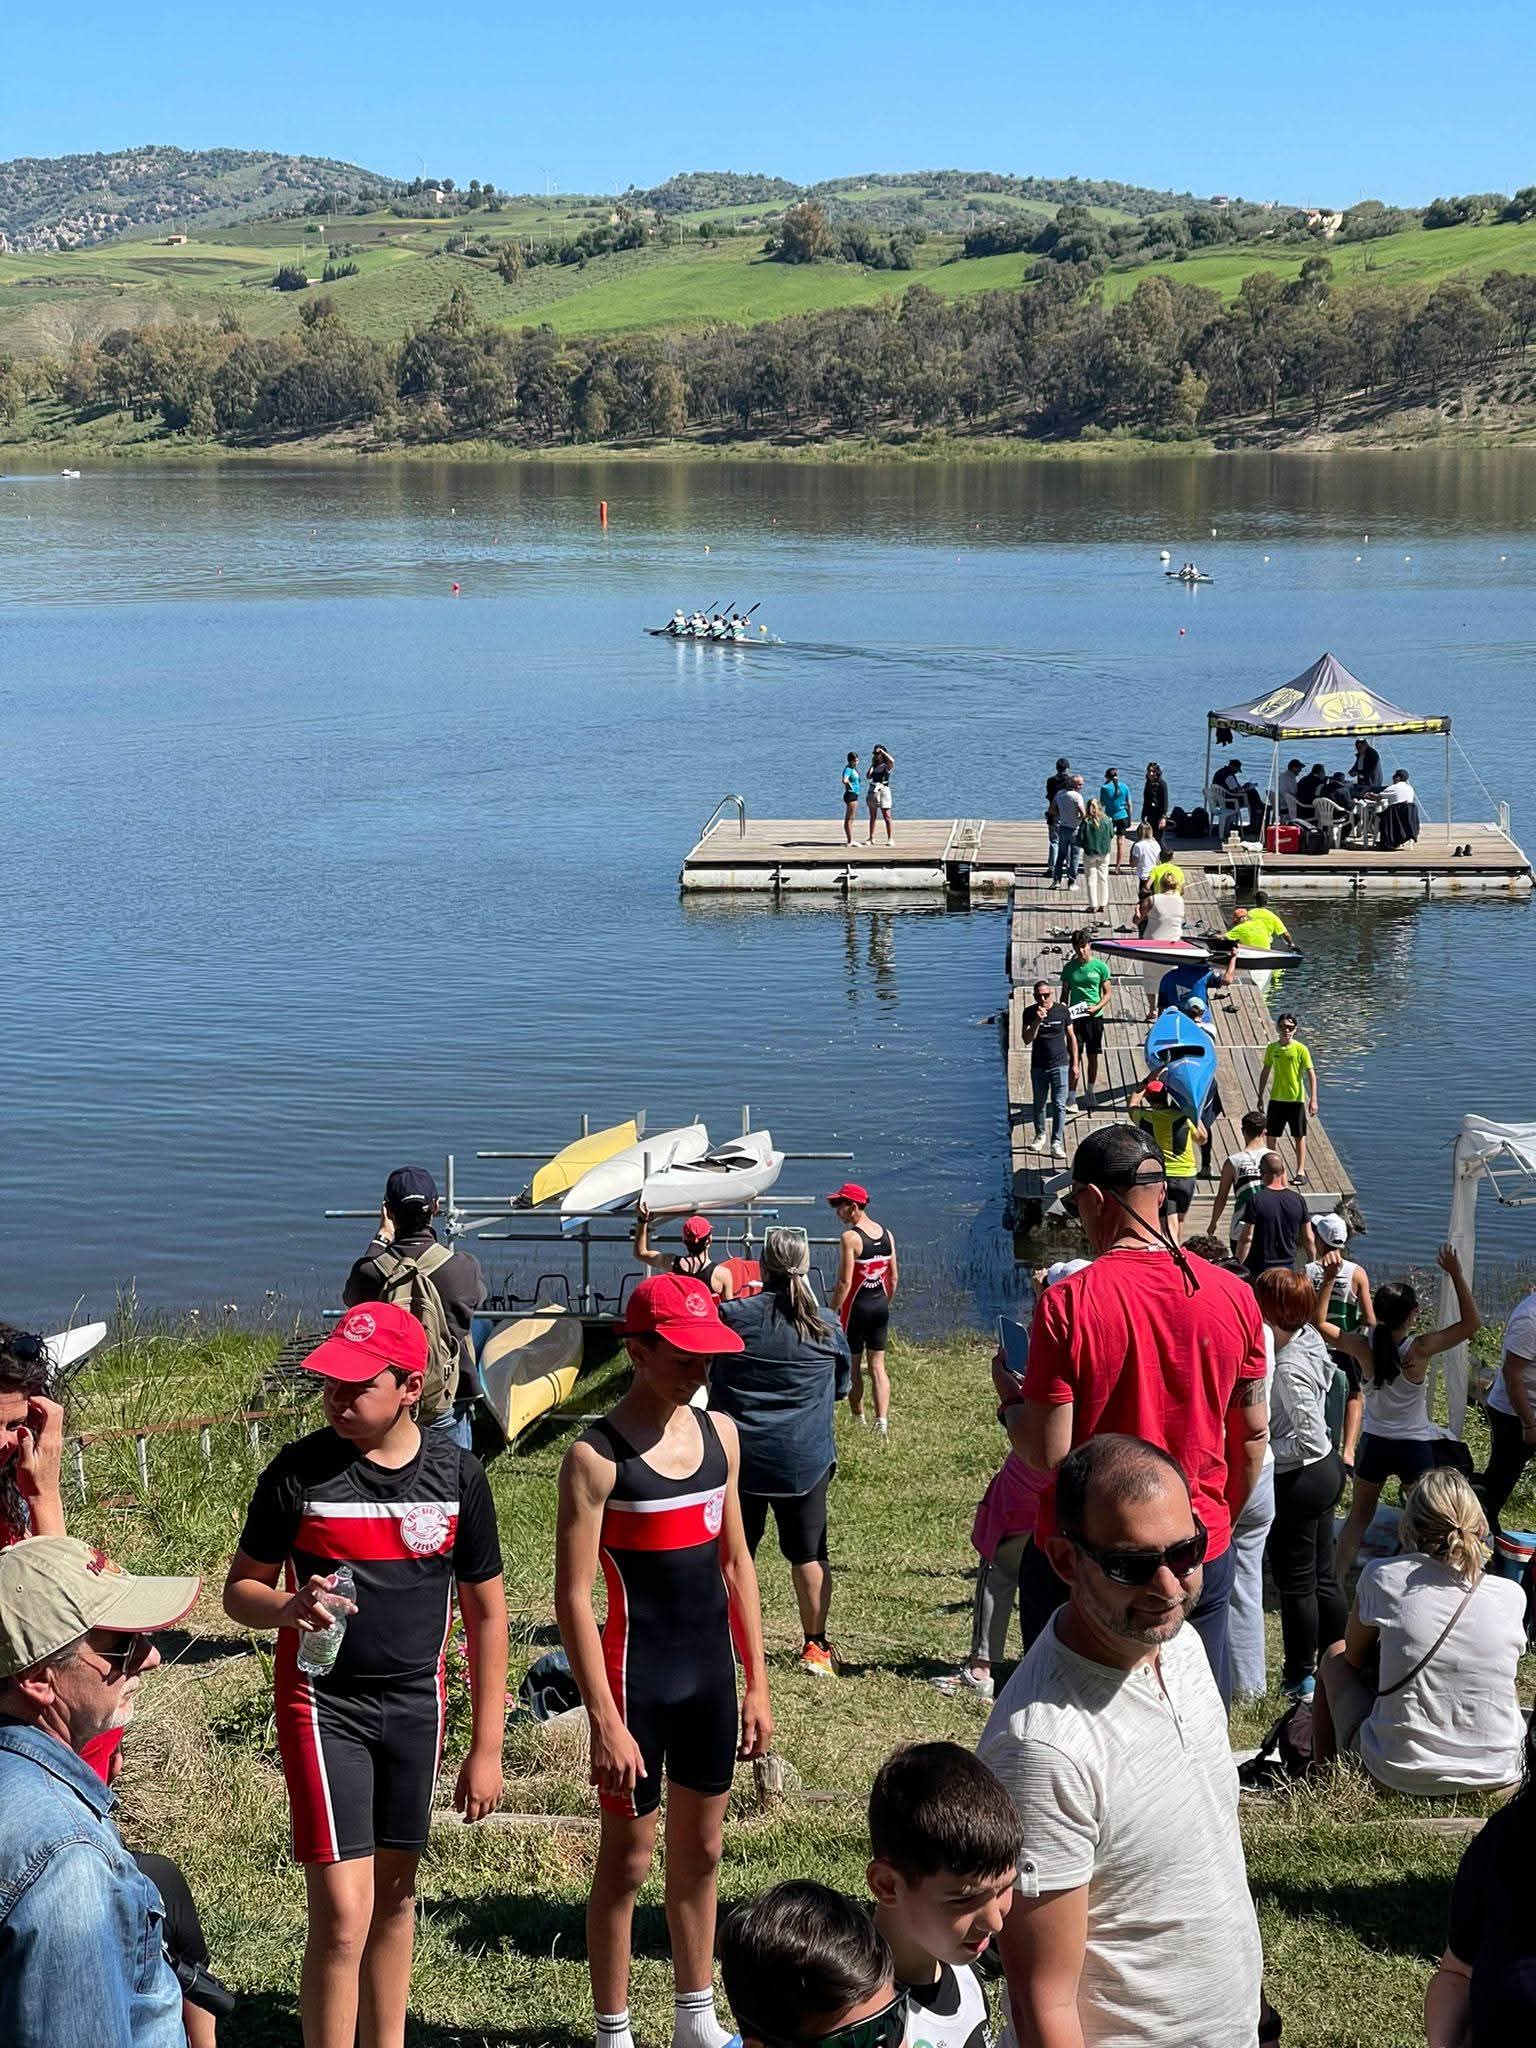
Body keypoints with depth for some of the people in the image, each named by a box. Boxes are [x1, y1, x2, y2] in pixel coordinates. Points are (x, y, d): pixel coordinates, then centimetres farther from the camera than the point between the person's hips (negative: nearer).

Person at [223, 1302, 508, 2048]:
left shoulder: (456, 1475, -6)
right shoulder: (297, 1472, -12)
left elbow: (485, 1612, 2)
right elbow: (241, 1588, -1)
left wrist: (486, 1748, 2)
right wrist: (288, 1608, -25)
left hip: (417, 1706, 3)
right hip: (324, 1706, -3)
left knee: (396, 1892, 16)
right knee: (343, 1913, -10)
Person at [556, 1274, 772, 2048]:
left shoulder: (720, 1432, 2)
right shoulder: (598, 1456, -16)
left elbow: (735, 1562, 10)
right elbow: (573, 1597, -16)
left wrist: (756, 1684, 10)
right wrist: (605, 1721, -18)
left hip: (711, 1673, 6)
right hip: (637, 1680, -6)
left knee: (699, 1852, 18)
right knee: (627, 1861, 8)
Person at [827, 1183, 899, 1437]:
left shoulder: (850, 1237, -17)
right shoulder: (886, 1234, 3)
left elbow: (845, 1282, -18)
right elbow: (894, 1277, 9)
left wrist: (831, 1311, -10)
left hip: (857, 1307, -6)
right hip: (880, 1306, 6)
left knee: (852, 1368, 9)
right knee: (877, 1366, 8)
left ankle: (859, 1421, 17)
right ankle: (882, 1422, -1)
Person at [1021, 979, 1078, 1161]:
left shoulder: (1062, 1010, -5)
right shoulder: (1029, 1013, -5)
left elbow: (1071, 1037, 4)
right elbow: (1027, 1040, -13)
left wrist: (1074, 1064, 3)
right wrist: (1037, 1021, -27)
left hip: (1060, 1065, -1)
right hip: (1038, 1066, 1)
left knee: (1059, 1105, -4)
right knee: (1039, 1103, 15)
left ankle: (1057, 1142, 1)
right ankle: (1040, 1134, 34)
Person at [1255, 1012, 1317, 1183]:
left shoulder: (1300, 1049, -10)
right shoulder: (1272, 1048, 1)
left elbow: (1311, 1074, -10)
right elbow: (1265, 1072, 11)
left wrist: (1313, 1100, -15)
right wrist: (1260, 1097, 11)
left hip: (1296, 1099, -4)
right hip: (1276, 1099, 4)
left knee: (1299, 1136, 4)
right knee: (1271, 1135, 9)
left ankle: (1301, 1172, 12)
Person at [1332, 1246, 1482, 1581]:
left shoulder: (1364, 1346, -15)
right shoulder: (1419, 1349, -23)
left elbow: (1320, 1325, 0)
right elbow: (1471, 1323, -15)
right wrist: (1455, 1274, -17)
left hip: (1373, 1444, 3)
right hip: (1415, 1449, -3)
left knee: (1358, 1517, 19)